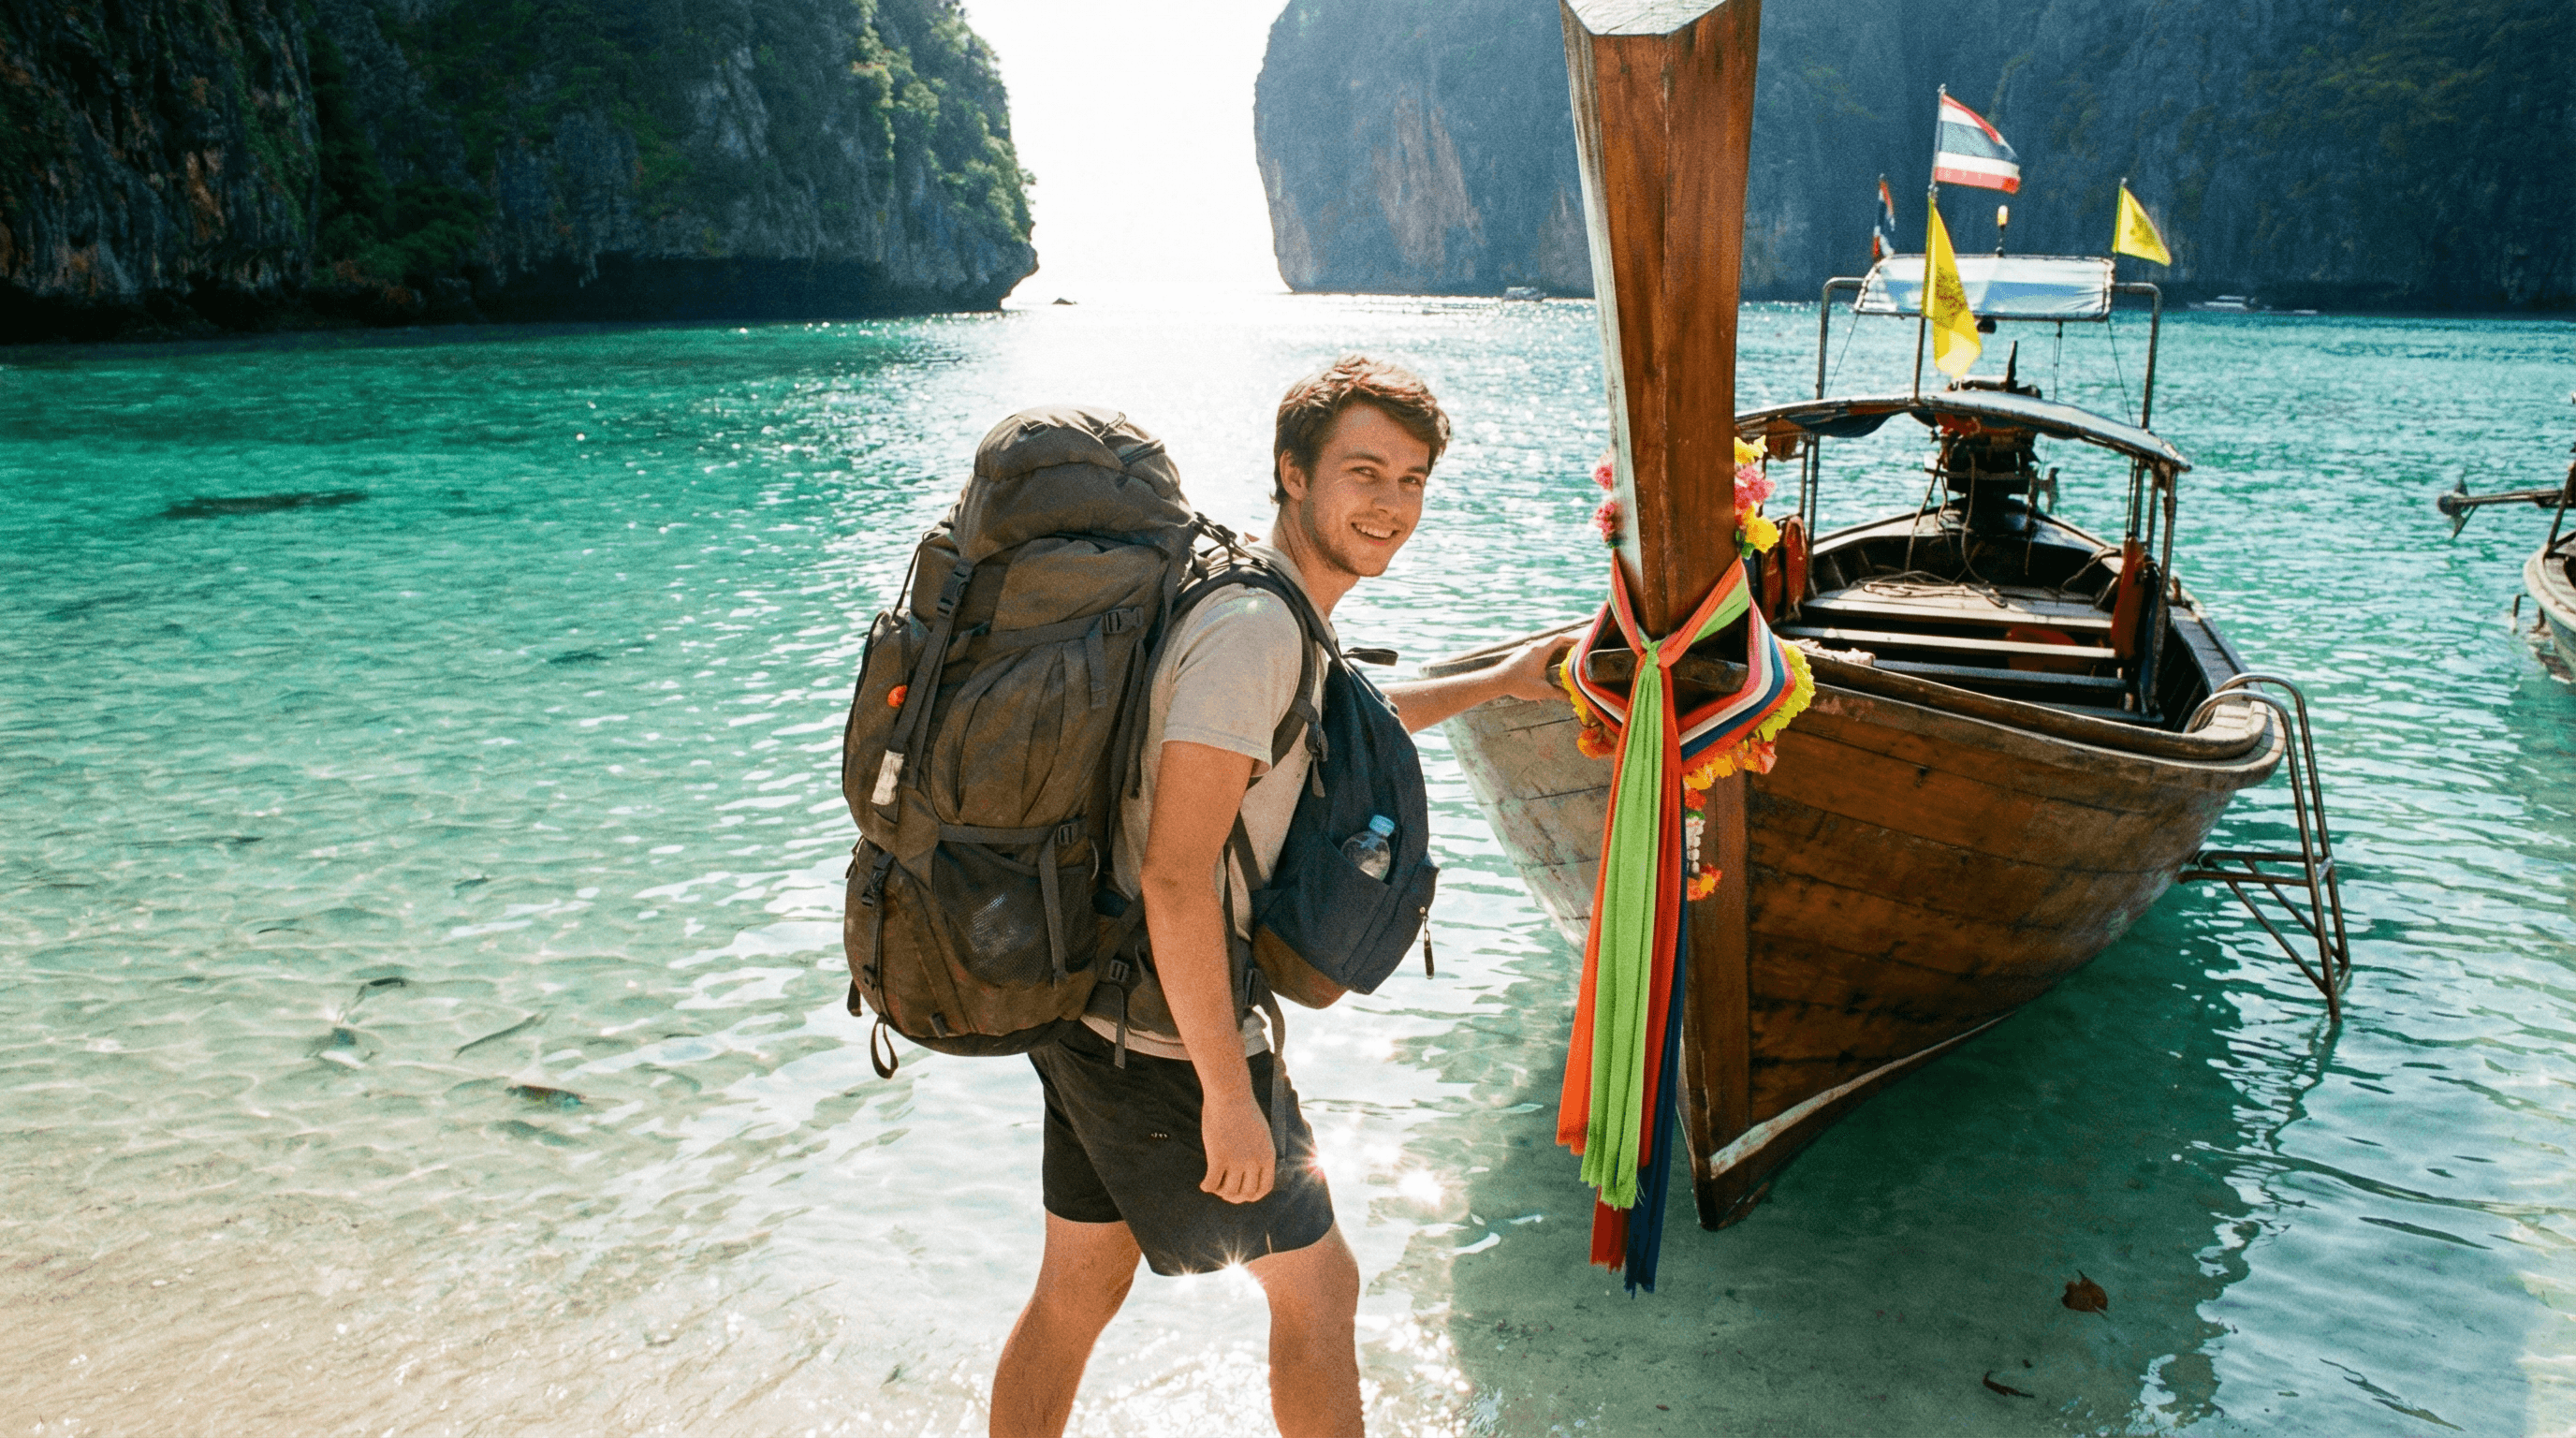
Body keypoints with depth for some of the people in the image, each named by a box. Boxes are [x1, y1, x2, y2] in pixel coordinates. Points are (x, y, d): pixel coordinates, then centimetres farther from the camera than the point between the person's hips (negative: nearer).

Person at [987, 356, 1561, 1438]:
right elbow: (1175, 878, -27)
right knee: (1317, 1291, 11)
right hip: (1167, 1041, -9)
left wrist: (1496, 683, 35)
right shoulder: (1253, 627, -22)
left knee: (1077, 1293, 21)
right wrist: (1229, 1094, -23)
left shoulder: (1275, 614, 9)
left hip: (1094, 1014, 9)